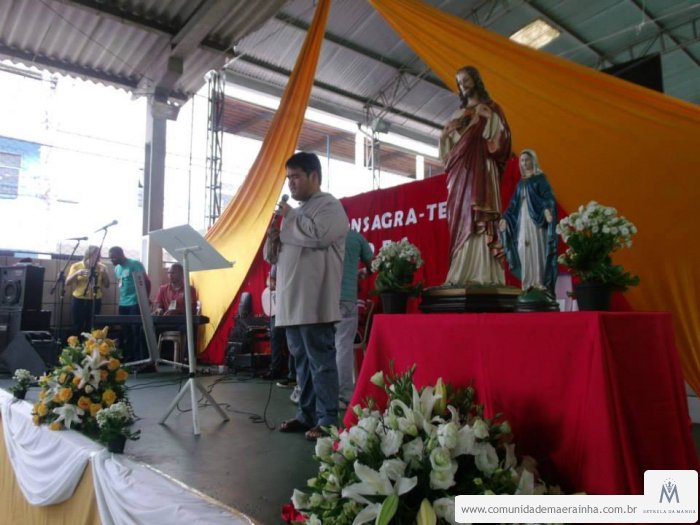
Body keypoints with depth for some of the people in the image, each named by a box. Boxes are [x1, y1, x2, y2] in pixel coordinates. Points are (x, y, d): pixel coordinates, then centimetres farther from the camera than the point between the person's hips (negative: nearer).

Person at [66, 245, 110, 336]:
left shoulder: (102, 267, 4)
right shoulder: (76, 266, 1)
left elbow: (107, 285, 6)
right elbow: (67, 283, -2)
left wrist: (105, 274, -11)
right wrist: (77, 273, -18)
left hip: (95, 301, 1)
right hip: (79, 300, -1)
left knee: (91, 328, 2)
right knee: (77, 327, 1)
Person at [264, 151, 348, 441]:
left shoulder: (329, 205, -1)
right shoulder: (297, 211, 24)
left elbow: (318, 235, -22)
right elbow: (276, 255, 27)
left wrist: (290, 216, -8)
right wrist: (274, 238, 5)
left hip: (314, 301, -9)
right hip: (292, 300, 9)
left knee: (320, 360, -6)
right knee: (301, 360, 13)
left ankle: (327, 421, 1)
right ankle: (306, 414, 22)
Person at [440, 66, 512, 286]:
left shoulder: (491, 109, 12)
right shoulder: (459, 115, 25)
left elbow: (501, 136, 1)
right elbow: (448, 144, 20)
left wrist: (487, 117, -8)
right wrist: (446, 134, 1)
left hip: (481, 166, -5)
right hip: (460, 170, 5)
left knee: (480, 218, -17)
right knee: (461, 218, -4)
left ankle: (483, 275, -22)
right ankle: (462, 275, -8)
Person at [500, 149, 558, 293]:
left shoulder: (540, 178, 2)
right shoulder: (521, 182, 19)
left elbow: (547, 196, -11)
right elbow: (514, 203, 18)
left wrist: (547, 209, -30)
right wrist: (505, 218, 11)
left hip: (536, 218, -5)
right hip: (522, 219, 6)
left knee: (537, 248, -9)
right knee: (524, 249, -1)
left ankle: (540, 281, -8)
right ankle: (529, 281, 1)